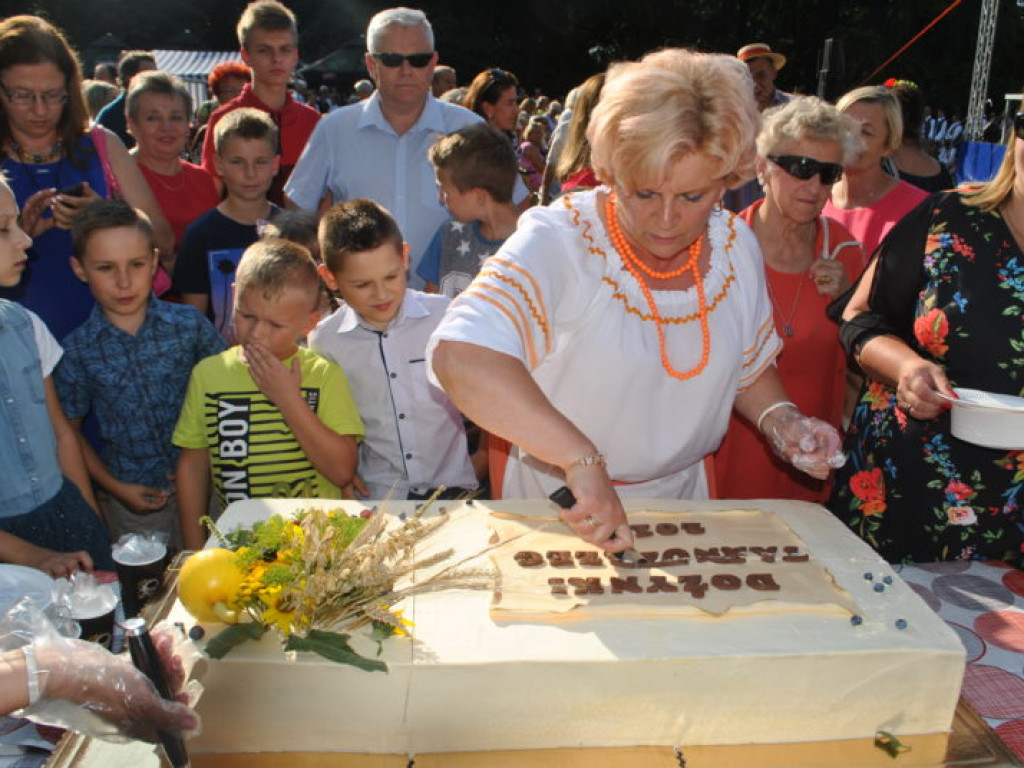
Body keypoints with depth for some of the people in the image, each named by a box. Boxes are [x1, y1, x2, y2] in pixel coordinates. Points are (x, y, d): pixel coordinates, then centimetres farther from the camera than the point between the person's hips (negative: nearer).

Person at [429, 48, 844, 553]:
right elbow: (459, 355, -40)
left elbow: (750, 366, 12)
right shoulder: (558, 241, -23)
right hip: (558, 508, -3)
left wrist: (781, 420, -8)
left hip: (681, 495, 4)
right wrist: (582, 459, -44)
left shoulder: (735, 246, -4)